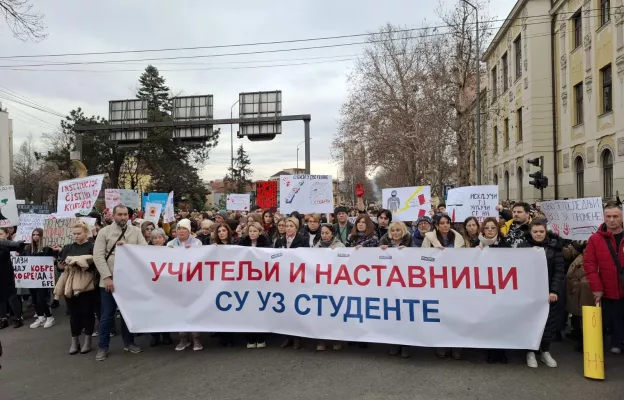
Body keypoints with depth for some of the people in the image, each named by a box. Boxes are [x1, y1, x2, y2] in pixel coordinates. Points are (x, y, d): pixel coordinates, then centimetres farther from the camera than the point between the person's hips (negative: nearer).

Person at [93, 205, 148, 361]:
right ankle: (103, 347, 19)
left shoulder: (136, 231, 4)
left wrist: (127, 247, -18)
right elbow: (98, 256, -9)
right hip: (109, 280, -2)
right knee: (107, 315, 7)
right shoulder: (104, 232, -2)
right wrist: (107, 277, -16)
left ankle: (128, 342, 28)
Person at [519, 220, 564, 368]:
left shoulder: (554, 247, -1)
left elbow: (559, 271, -4)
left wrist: (554, 291, -11)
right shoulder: (523, 246, -1)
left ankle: (545, 351, 23)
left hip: (548, 291, 1)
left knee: (549, 321, 6)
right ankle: (530, 352, 17)